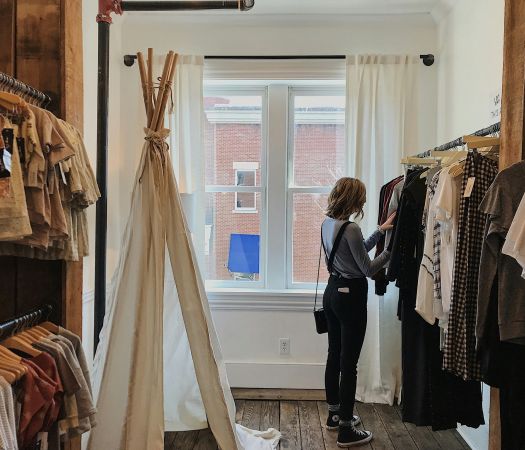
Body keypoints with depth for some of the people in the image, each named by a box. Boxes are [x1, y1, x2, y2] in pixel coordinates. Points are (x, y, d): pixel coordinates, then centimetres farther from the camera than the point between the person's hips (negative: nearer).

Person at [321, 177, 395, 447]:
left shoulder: (327, 224, 6)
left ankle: (334, 414, 32)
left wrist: (380, 231, 13)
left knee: (334, 356, 18)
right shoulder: (350, 228, -20)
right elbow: (368, 269, -13)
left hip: (332, 291, 9)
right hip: (351, 296, -9)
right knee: (349, 363, -1)